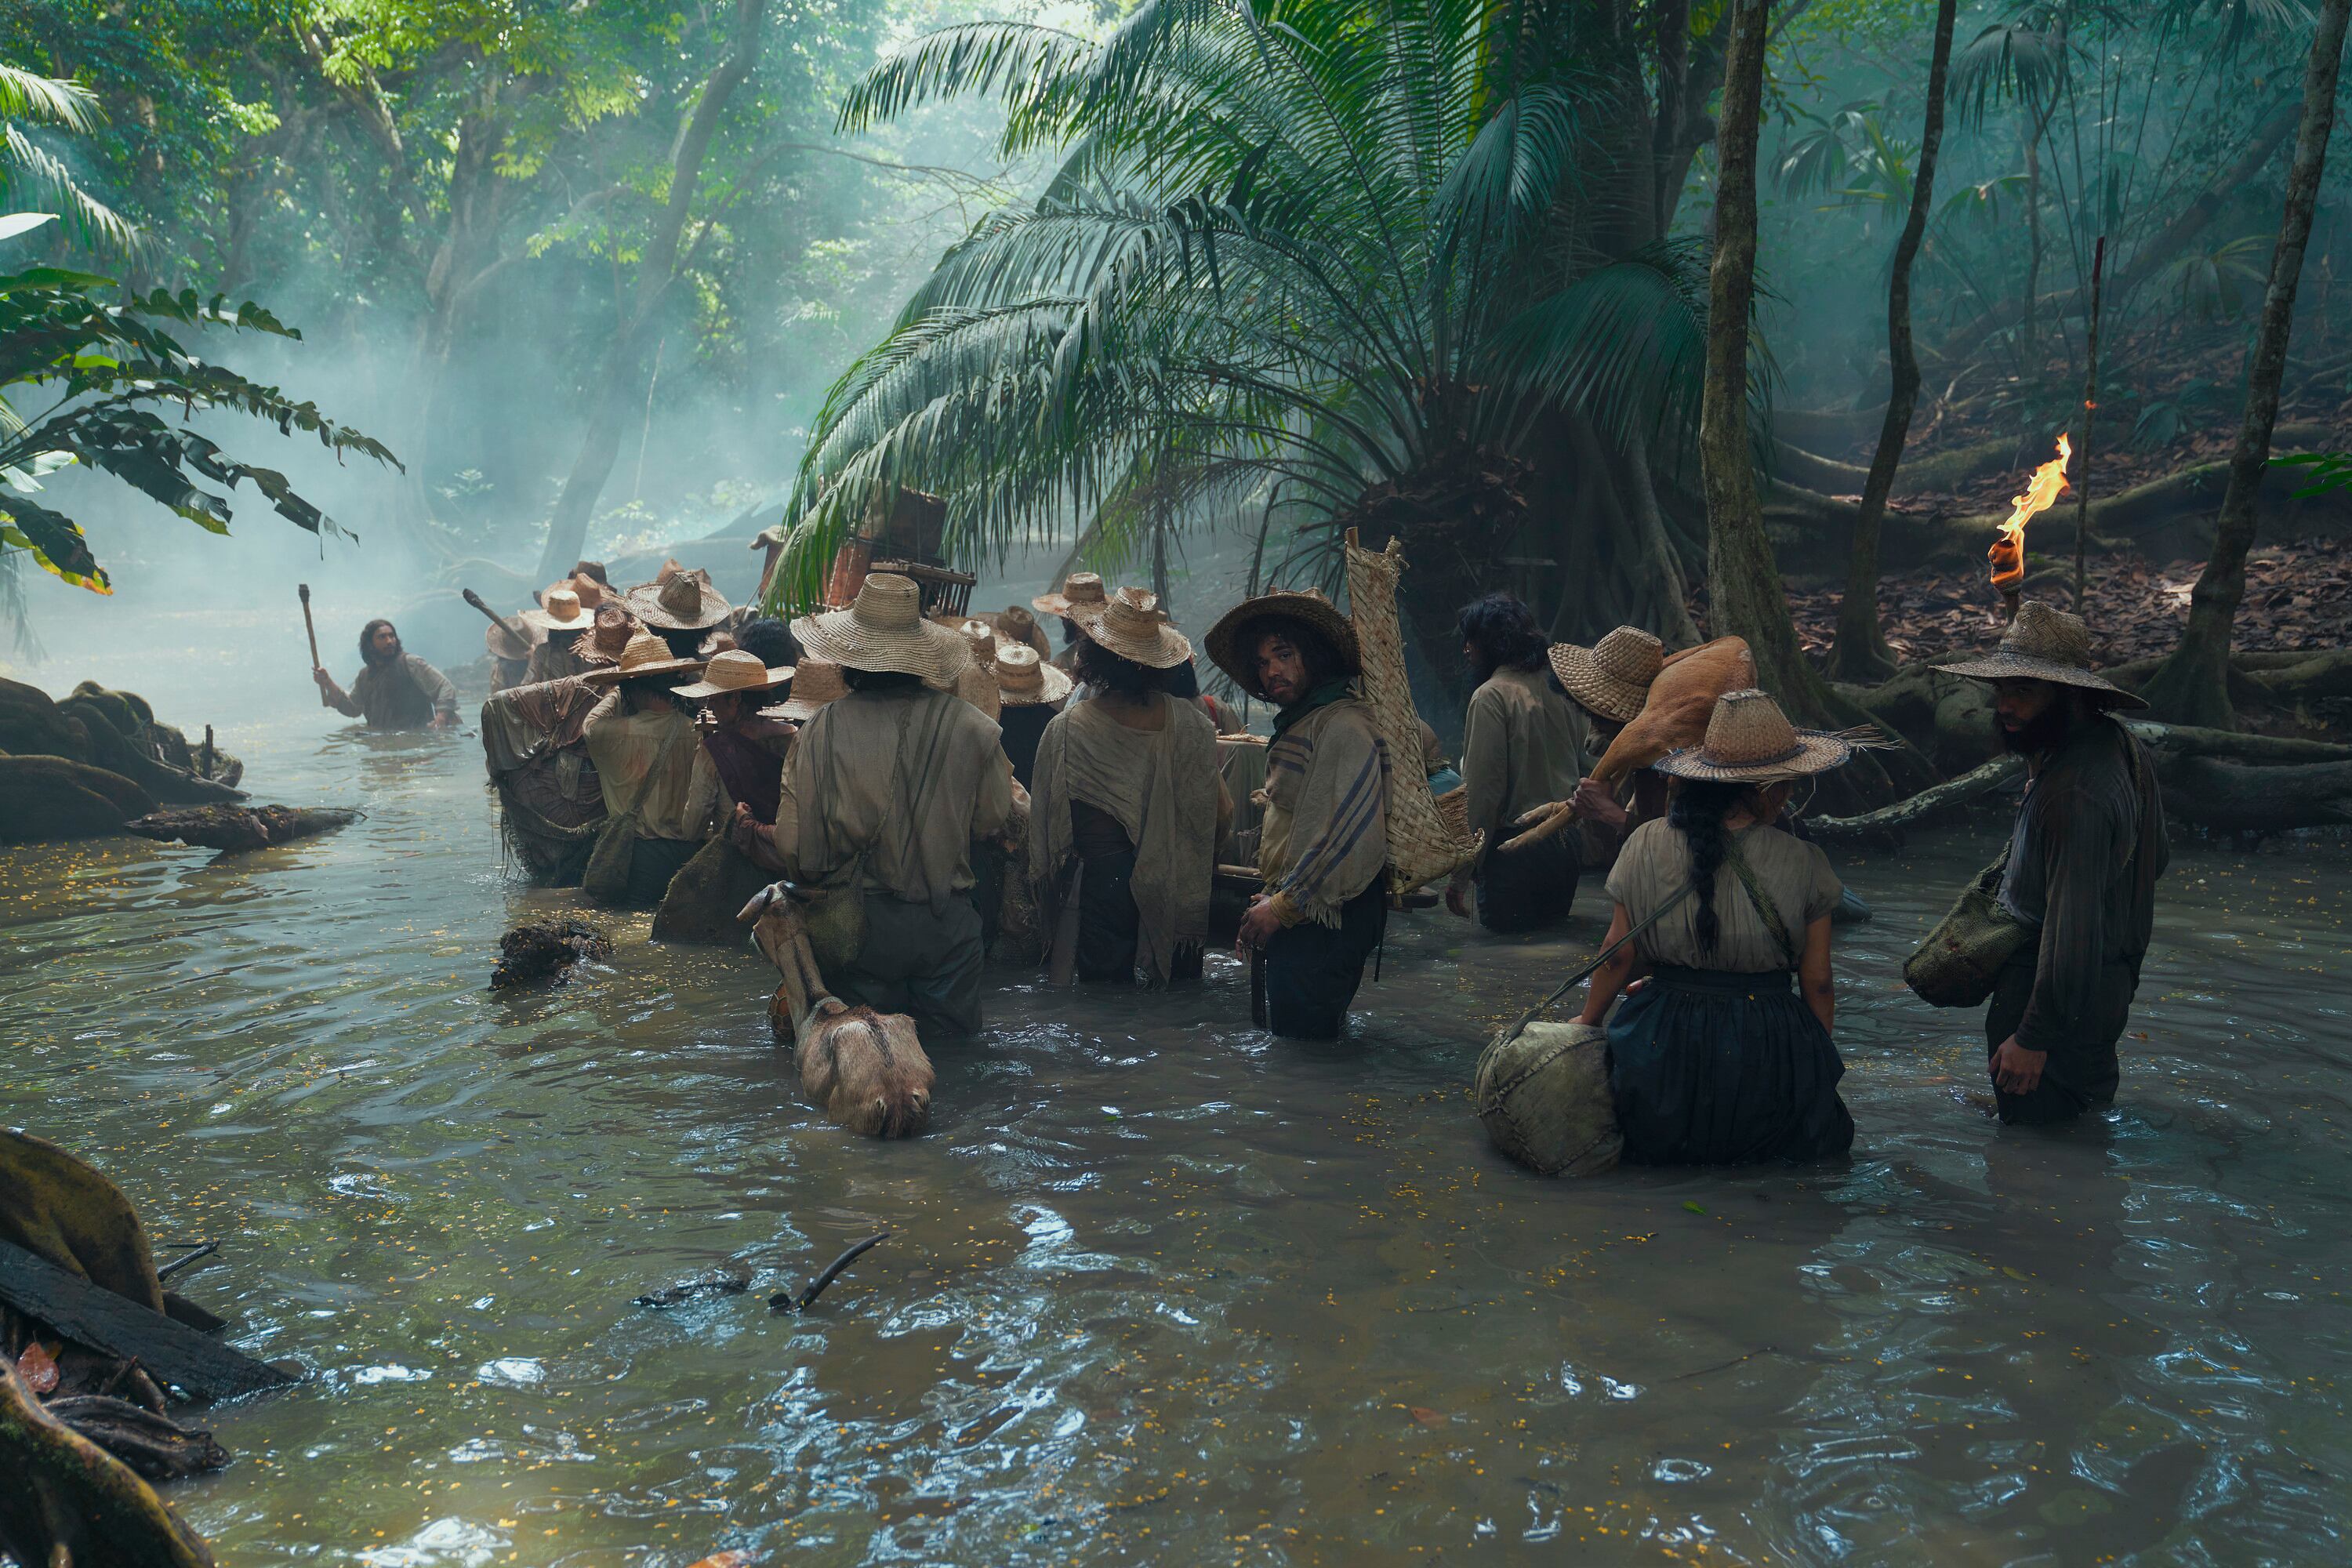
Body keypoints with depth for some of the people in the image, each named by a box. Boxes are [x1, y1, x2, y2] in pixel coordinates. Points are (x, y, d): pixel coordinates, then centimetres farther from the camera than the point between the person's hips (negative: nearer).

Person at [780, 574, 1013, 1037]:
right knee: (952, 1034, 14)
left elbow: (798, 853, -7)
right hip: (947, 925, 1)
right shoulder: (970, 725, -5)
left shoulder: (822, 730, -10)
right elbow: (994, 821, 7)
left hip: (858, 925, -1)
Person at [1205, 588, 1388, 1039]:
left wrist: (1281, 907, -18)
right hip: (1289, 918, 11)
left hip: (1322, 920, -11)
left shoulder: (1344, 727, -18)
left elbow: (1349, 837, -24)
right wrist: (1271, 894, 16)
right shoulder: (1298, 722, 17)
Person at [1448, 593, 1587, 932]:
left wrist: (1460, 876, -12)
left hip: (1515, 849, -8)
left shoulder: (1492, 695, -14)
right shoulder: (1555, 689, 10)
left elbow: (1482, 790, -16)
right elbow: (1578, 768, 17)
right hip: (1564, 846, 8)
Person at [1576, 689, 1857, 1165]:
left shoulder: (1649, 845, -4)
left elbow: (1619, 957, 1)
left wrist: (1585, 1025, 17)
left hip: (1665, 1045, 1)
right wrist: (1817, 1064, 16)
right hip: (1770, 1050, -1)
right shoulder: (1805, 865, -5)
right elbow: (1818, 983, 0)